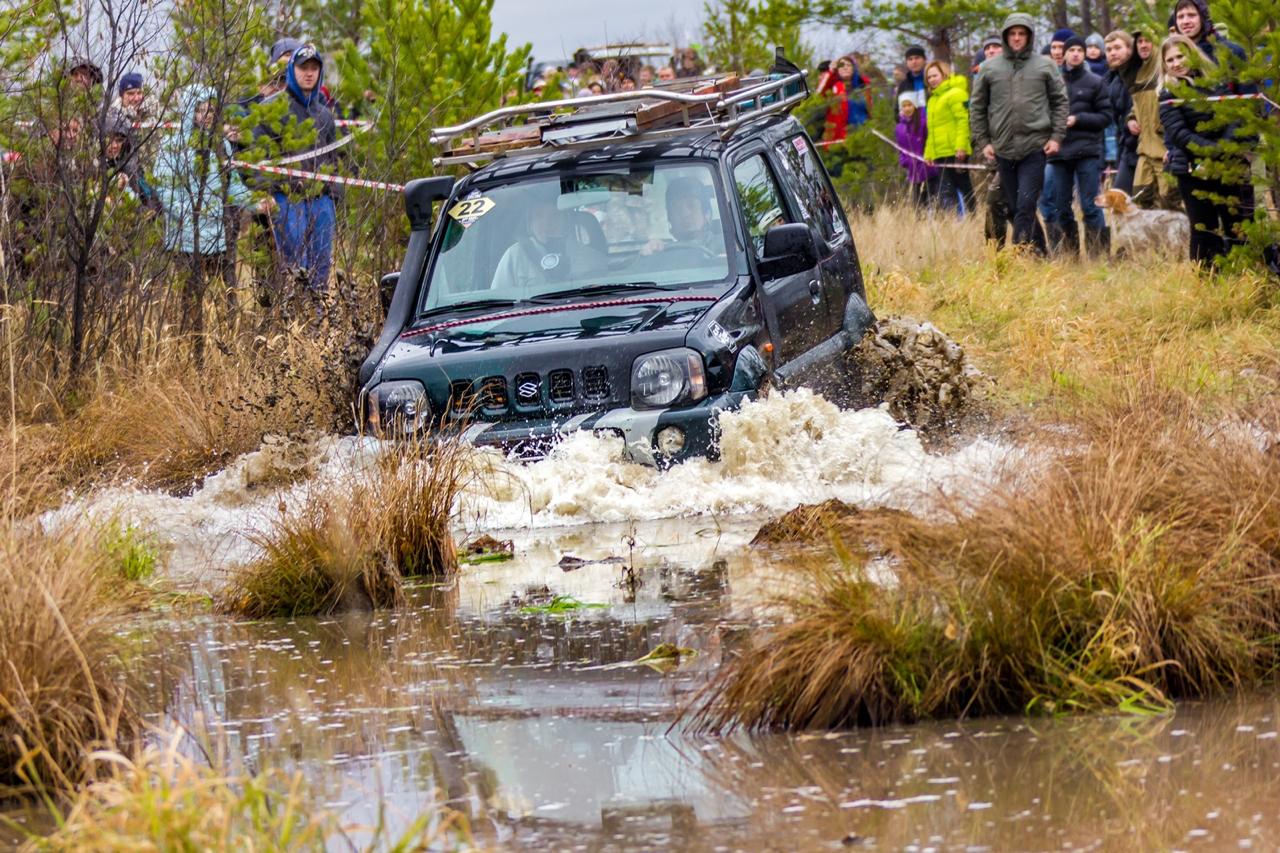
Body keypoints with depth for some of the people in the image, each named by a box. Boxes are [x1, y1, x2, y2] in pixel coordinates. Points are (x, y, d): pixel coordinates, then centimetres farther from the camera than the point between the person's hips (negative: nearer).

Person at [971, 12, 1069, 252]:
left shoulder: (1045, 66, 5)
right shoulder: (989, 68, 8)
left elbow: (1060, 101, 8)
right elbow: (977, 106, 12)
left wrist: (1057, 136, -1)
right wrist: (983, 141, 5)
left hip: (1035, 147, -3)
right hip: (1003, 149, 3)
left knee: (1025, 206, -13)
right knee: (1014, 206, 6)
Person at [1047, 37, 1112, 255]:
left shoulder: (1095, 82, 4)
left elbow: (1106, 116, 2)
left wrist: (1078, 119, -10)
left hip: (1087, 151, -3)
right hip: (1059, 153, 3)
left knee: (1090, 206, -5)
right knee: (1061, 207, 6)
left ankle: (1100, 253, -2)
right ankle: (1068, 254, 14)